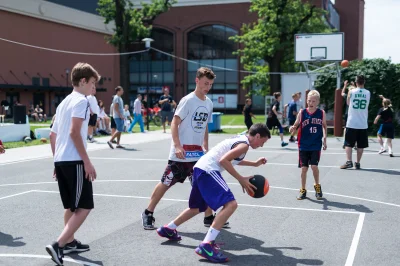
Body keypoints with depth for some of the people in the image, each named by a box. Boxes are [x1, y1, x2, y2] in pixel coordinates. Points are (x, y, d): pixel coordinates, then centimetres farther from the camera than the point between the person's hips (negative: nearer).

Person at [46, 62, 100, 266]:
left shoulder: (64, 102, 19)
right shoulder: (81, 100, -9)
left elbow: (52, 135, 20)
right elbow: (74, 132, -19)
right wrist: (87, 162, -19)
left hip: (61, 160, 10)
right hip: (74, 161, -10)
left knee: (71, 206, 20)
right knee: (84, 207, -6)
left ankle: (70, 242, 30)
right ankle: (58, 245, -13)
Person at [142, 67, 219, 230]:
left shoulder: (209, 103, 8)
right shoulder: (188, 100, -13)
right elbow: (174, 123, -15)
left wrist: (206, 148, 14)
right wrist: (177, 146, -23)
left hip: (198, 153, 6)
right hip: (181, 153, -6)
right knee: (166, 183, 1)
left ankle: (209, 217, 17)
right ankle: (148, 214, 15)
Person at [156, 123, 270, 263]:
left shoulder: (239, 138, 20)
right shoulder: (244, 145, -9)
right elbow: (223, 160, -20)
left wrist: (254, 164, 39)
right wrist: (241, 179, -15)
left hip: (200, 168, 11)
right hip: (208, 170, -11)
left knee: (197, 207, 28)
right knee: (231, 204, -21)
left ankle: (168, 229, 43)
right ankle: (206, 245, -27)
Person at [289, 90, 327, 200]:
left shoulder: (321, 113, -2)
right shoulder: (302, 112, -5)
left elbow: (324, 126, 11)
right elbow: (296, 125, -1)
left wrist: (324, 138, 6)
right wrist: (292, 128, -23)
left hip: (316, 145, 0)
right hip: (304, 145, 0)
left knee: (314, 166, -6)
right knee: (304, 168, 4)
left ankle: (317, 186, 20)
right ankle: (303, 190, 19)